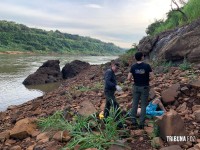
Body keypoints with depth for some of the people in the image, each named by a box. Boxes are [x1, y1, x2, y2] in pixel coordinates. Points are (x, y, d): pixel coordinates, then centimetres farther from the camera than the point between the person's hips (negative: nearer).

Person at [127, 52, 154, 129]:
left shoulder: (133, 67, -5)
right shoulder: (147, 66, -11)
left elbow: (129, 78, -7)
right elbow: (152, 76, -12)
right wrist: (147, 78, 9)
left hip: (136, 87, 2)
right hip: (144, 87, -2)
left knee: (135, 104, 13)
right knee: (143, 105, 6)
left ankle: (133, 120, 15)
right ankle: (141, 123, 9)